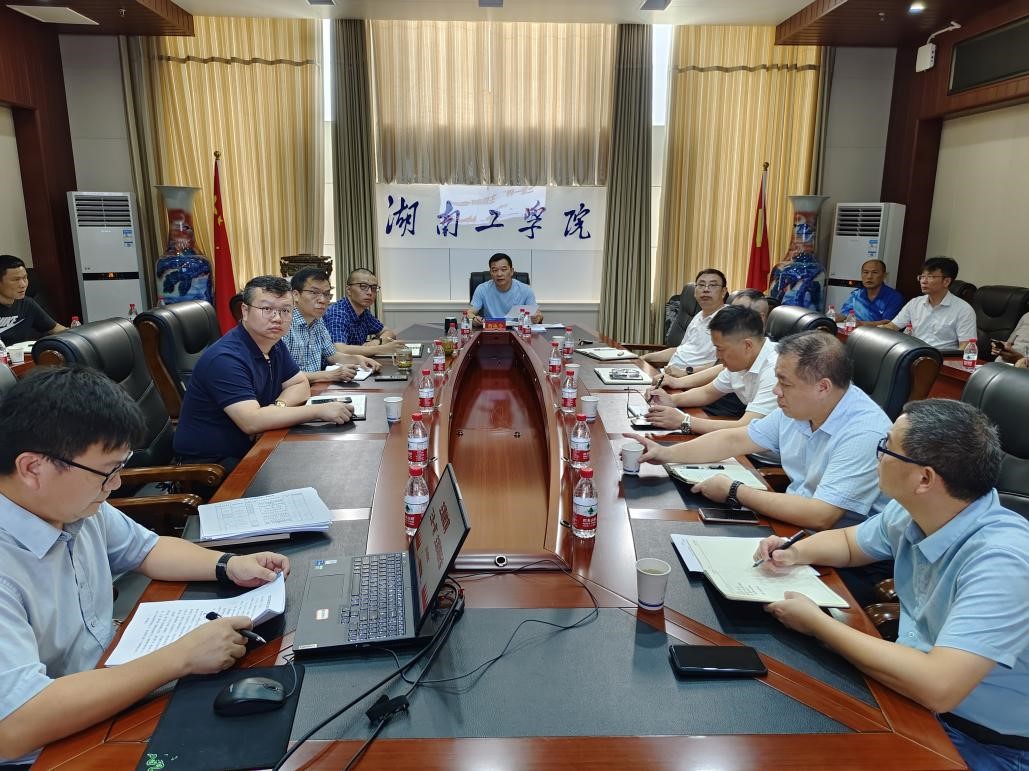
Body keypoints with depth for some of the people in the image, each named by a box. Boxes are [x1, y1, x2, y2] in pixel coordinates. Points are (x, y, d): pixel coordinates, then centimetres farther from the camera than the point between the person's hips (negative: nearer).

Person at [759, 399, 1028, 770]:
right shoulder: (913, 512, -7)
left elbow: (937, 688, -39)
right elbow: (849, 541, 15)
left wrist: (816, 622, -29)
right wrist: (796, 552, -7)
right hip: (913, 691, 7)